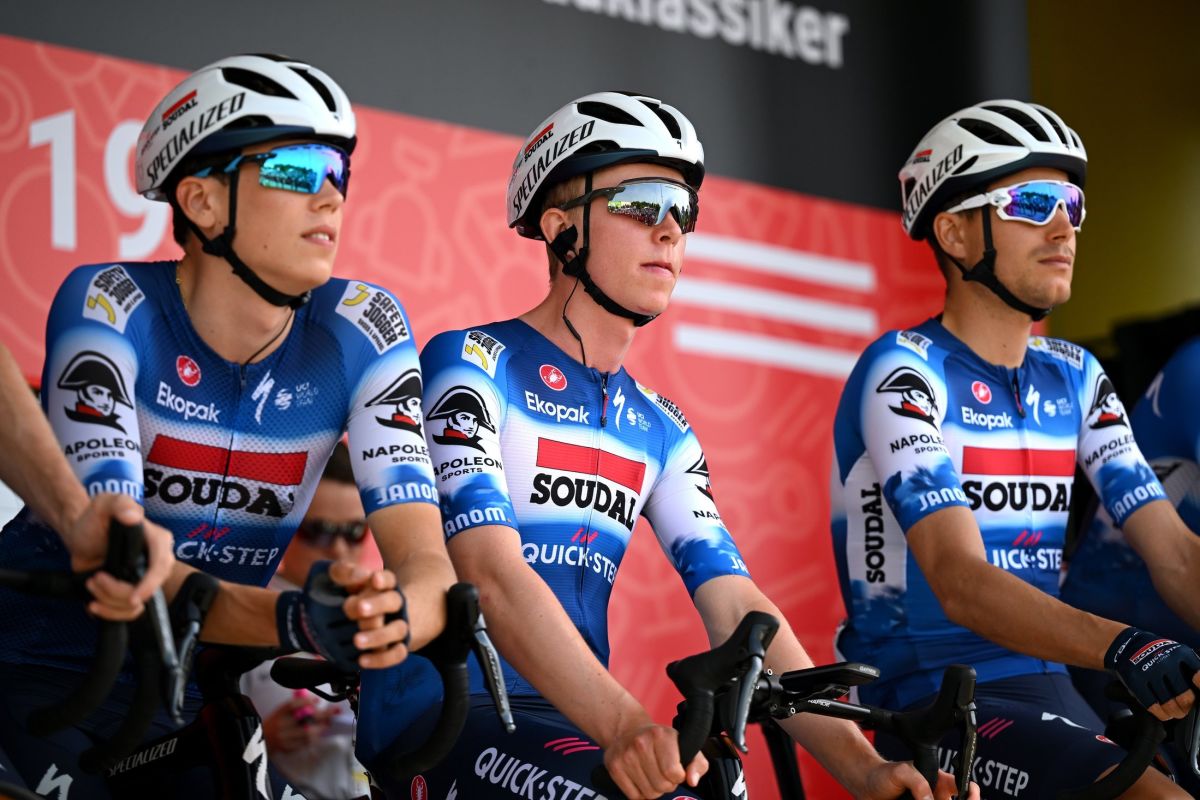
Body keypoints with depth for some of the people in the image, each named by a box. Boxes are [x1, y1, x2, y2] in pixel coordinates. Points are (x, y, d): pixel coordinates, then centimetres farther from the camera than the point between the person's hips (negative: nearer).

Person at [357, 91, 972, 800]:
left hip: (579, 722, 7)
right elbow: (492, 573, -19)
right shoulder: (470, 364, -4)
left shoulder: (661, 433, 15)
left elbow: (736, 605, 3)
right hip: (443, 714, -7)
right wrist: (624, 727, -34)